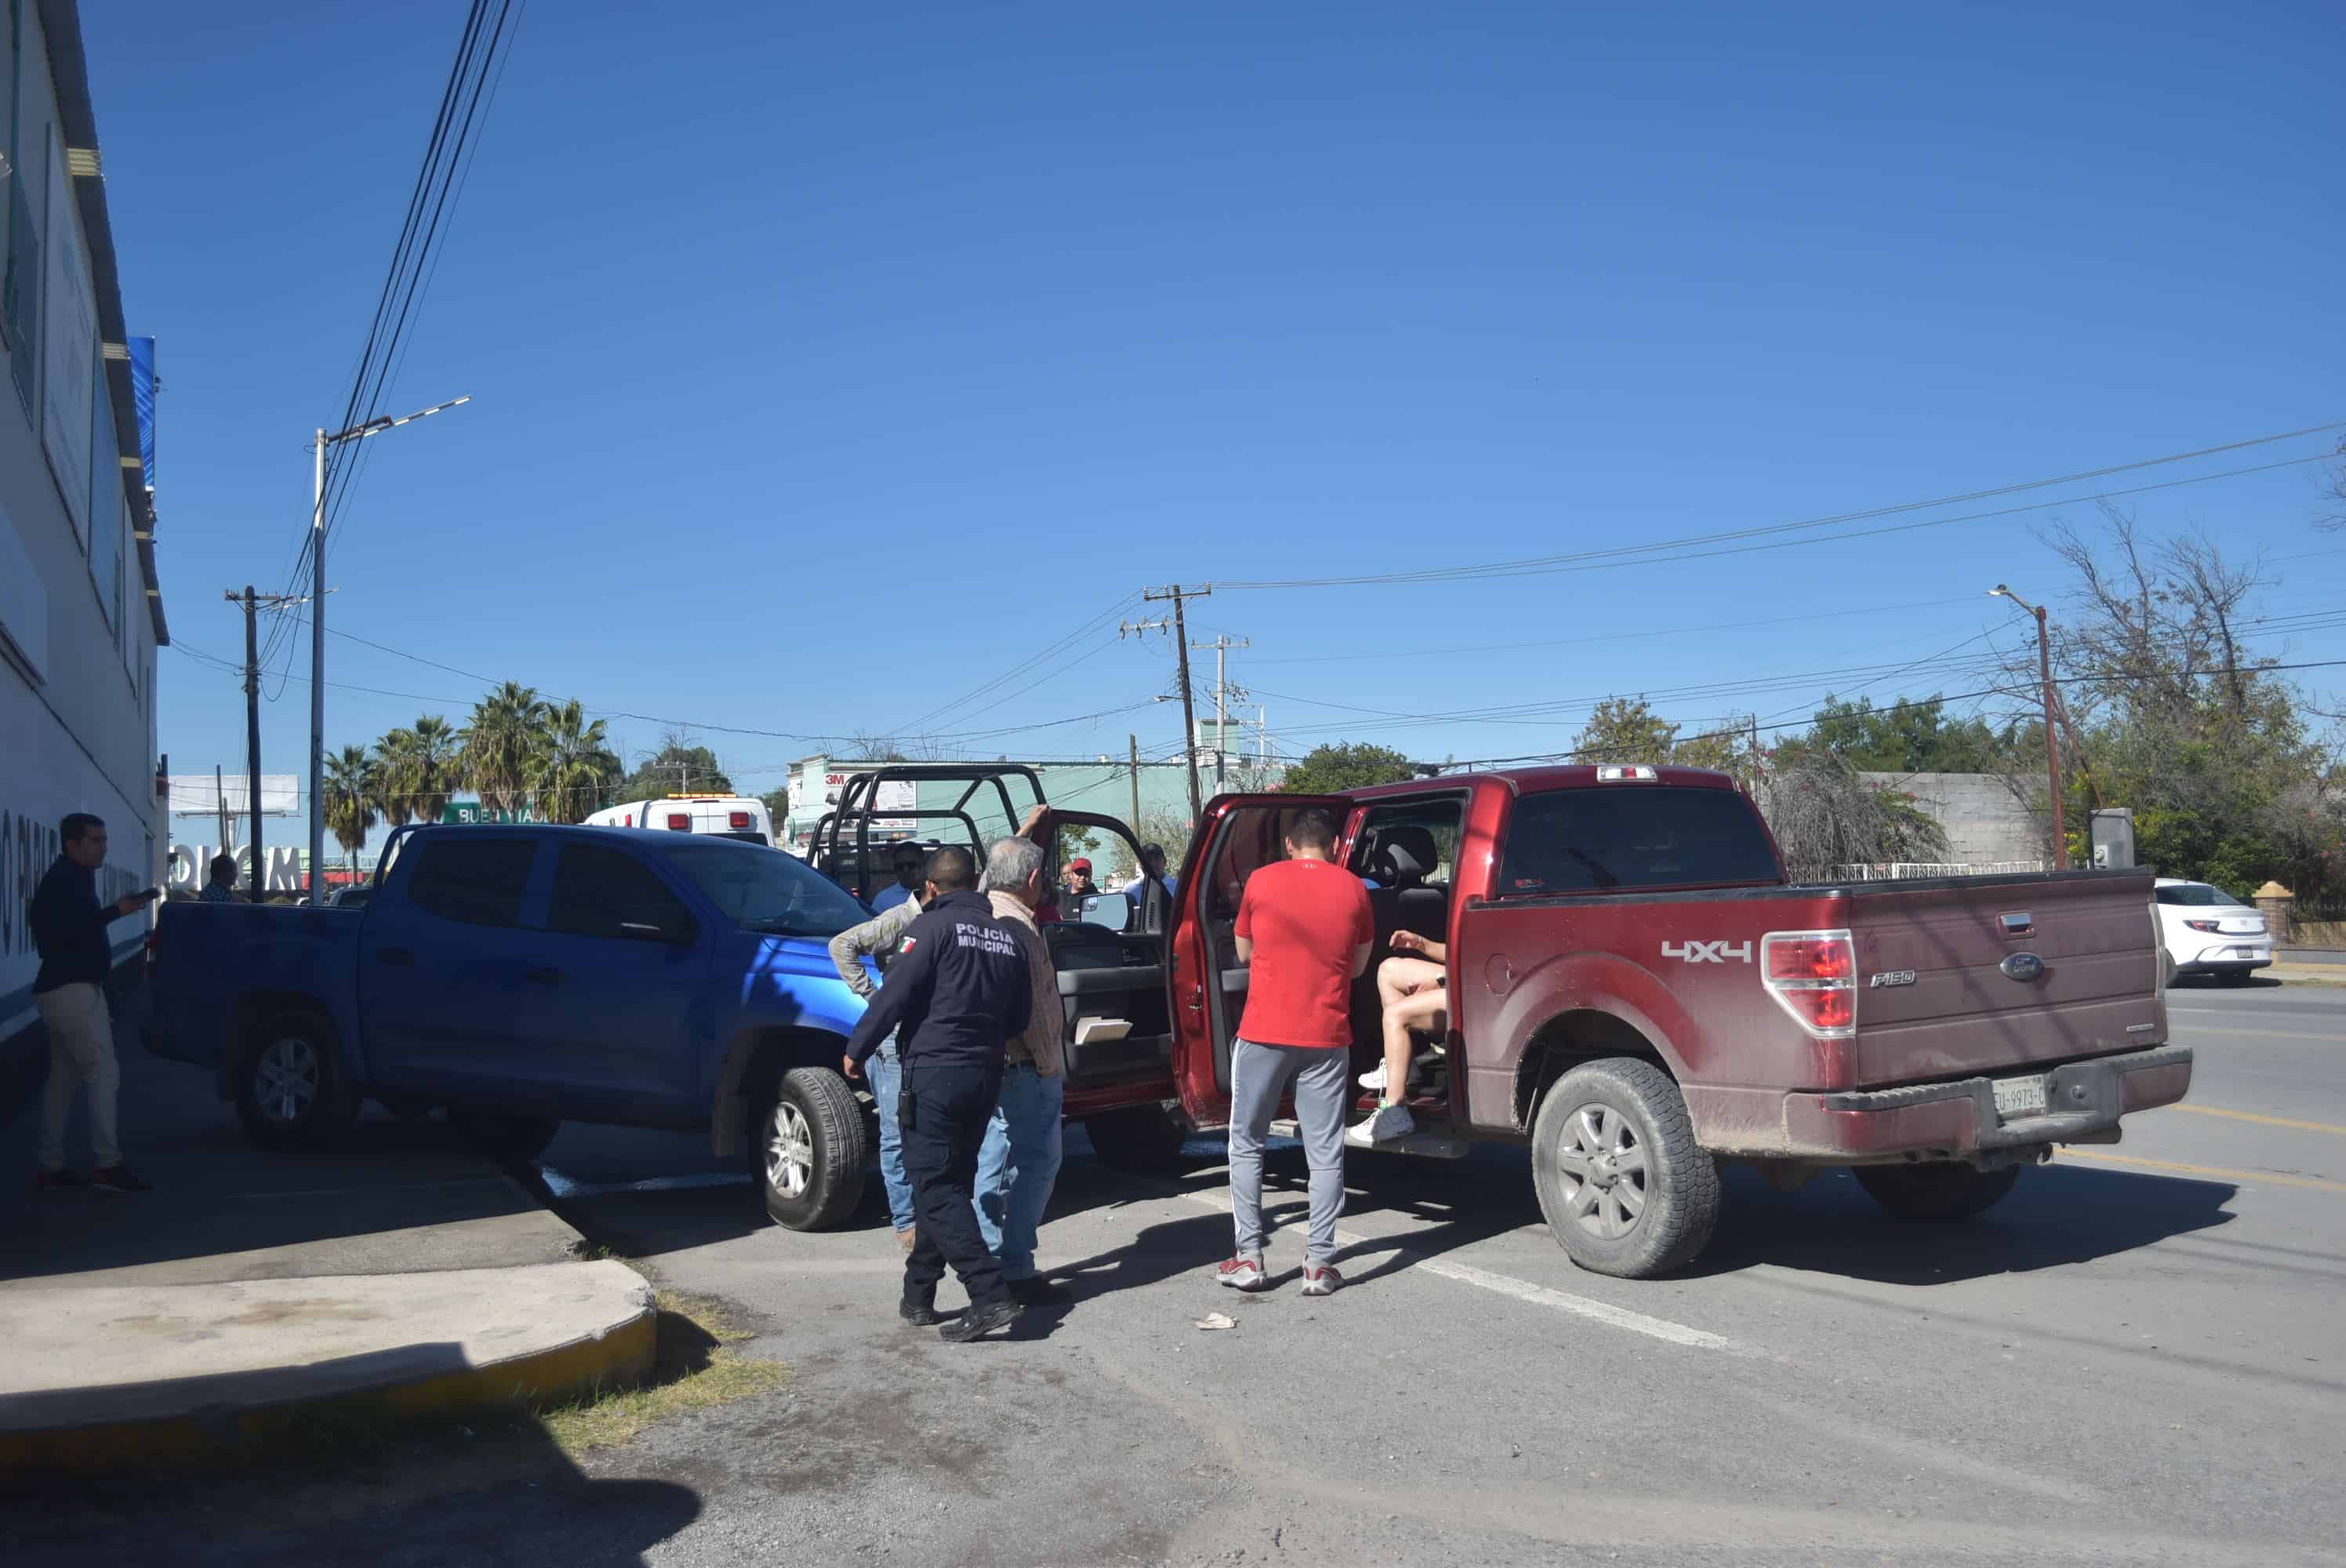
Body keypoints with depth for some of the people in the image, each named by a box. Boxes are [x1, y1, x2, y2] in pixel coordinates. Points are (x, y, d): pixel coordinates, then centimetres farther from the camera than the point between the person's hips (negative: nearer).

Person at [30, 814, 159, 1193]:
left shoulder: (73, 878, 18)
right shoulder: (63, 880, -13)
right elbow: (64, 934, -23)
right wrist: (116, 912, -24)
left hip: (65, 989, 10)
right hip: (72, 990, -10)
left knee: (64, 1079, 10)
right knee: (104, 1074, -13)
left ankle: (51, 1168, 12)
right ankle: (108, 1165, -14)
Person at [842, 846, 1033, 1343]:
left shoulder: (933, 926, -8)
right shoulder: (1006, 934, 12)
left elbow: (894, 996, -13)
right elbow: (1019, 1016, 15)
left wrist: (857, 1049, -2)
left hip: (935, 1073, -7)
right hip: (986, 1074, 7)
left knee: (936, 1189, -5)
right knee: (949, 1184, 16)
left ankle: (991, 1297, -14)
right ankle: (918, 1295, 22)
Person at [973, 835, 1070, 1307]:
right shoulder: (1019, 925, -18)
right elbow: (1034, 1005, -19)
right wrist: (1048, 1064, -12)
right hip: (1025, 1067, -10)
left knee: (992, 1163, 14)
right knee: (1036, 1163, -4)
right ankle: (1015, 1272, -3)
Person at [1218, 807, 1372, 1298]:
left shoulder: (1261, 881, 1)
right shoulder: (1353, 889, 3)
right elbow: (1358, 965, 12)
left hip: (1263, 1034, -1)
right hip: (1326, 1037, 1)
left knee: (1247, 1144, 10)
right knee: (1325, 1152, 6)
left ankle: (1248, 1257, 9)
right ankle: (1319, 1263, 4)